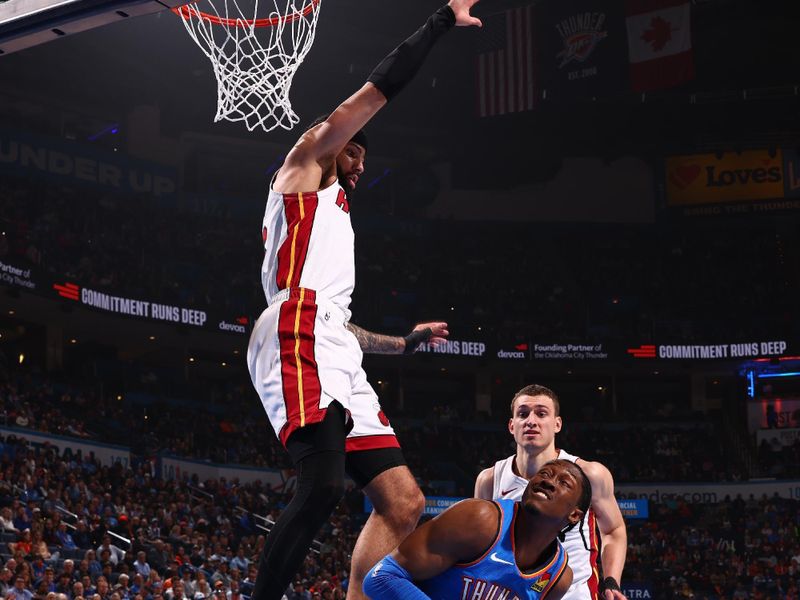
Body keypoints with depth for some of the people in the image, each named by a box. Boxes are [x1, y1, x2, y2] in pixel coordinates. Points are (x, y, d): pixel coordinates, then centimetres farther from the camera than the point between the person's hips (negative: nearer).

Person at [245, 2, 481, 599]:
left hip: (337, 357, 10)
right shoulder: (305, 162, 16)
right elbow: (378, 89, 7)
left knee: (404, 502, -2)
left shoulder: (335, 215, 39)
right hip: (297, 338, -10)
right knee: (323, 487, -29)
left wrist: (402, 343, 36)